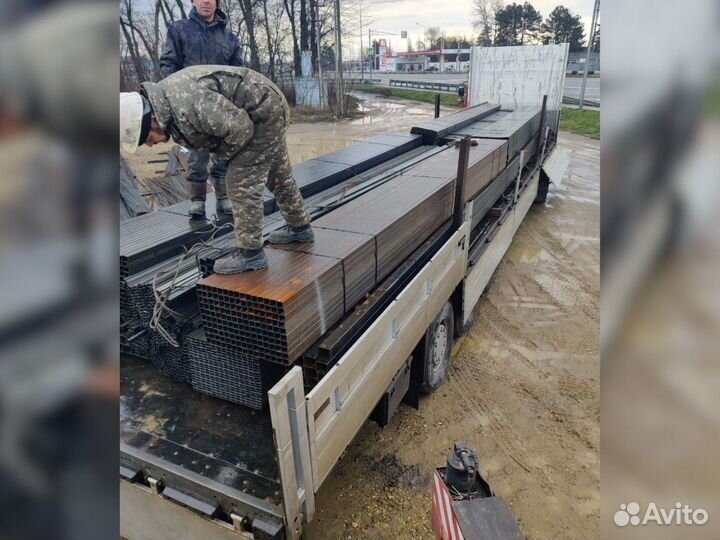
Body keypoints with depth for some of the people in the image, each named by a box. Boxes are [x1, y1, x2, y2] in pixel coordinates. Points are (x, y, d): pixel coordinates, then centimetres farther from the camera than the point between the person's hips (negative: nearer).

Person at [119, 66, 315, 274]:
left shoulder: (186, 106, -32)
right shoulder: (162, 101, 0)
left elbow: (241, 128, -28)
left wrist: (223, 152, -11)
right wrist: (217, 147, -4)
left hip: (264, 111, -10)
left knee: (242, 182, -9)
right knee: (278, 175, 20)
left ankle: (250, 252, 0)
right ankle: (300, 227, 37)